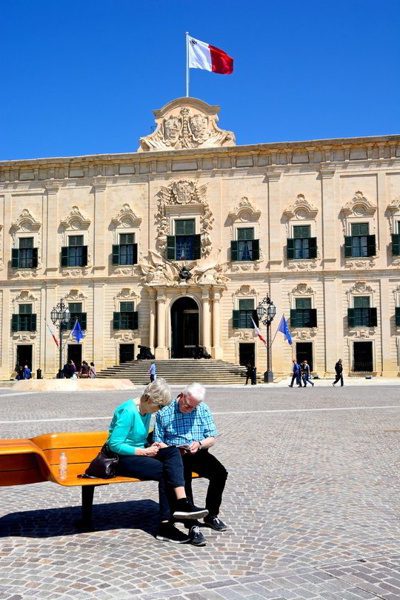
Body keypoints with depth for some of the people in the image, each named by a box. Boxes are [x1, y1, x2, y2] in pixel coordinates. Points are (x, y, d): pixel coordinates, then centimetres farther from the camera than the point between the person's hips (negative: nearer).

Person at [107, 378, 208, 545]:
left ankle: (181, 503, -28)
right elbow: (114, 444, -23)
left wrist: (150, 446, 0)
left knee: (173, 452, -17)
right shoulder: (128, 412, -19)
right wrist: (144, 451, -20)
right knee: (166, 472, -22)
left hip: (138, 453, 8)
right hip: (122, 459, -8)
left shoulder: (146, 411, 8)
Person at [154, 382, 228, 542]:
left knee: (220, 472, -22)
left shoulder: (203, 409, 8)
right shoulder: (164, 412, 1)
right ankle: (191, 522, -24)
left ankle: (211, 515, -4)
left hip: (199, 453, 3)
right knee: (183, 476, -34)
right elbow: (158, 441, 3)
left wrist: (200, 444, -14)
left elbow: (212, 438, 7)